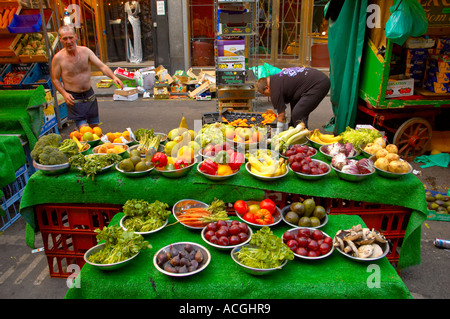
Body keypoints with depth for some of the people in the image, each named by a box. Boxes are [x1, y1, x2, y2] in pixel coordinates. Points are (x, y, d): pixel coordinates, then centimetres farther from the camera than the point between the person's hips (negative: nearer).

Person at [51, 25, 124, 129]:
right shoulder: (58, 58, -11)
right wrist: (64, 93, -19)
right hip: (73, 98, -3)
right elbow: (55, 79, -2)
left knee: (94, 125, 14)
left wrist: (113, 77, -27)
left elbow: (101, 66, -9)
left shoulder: (85, 51, -4)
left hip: (89, 94, 4)